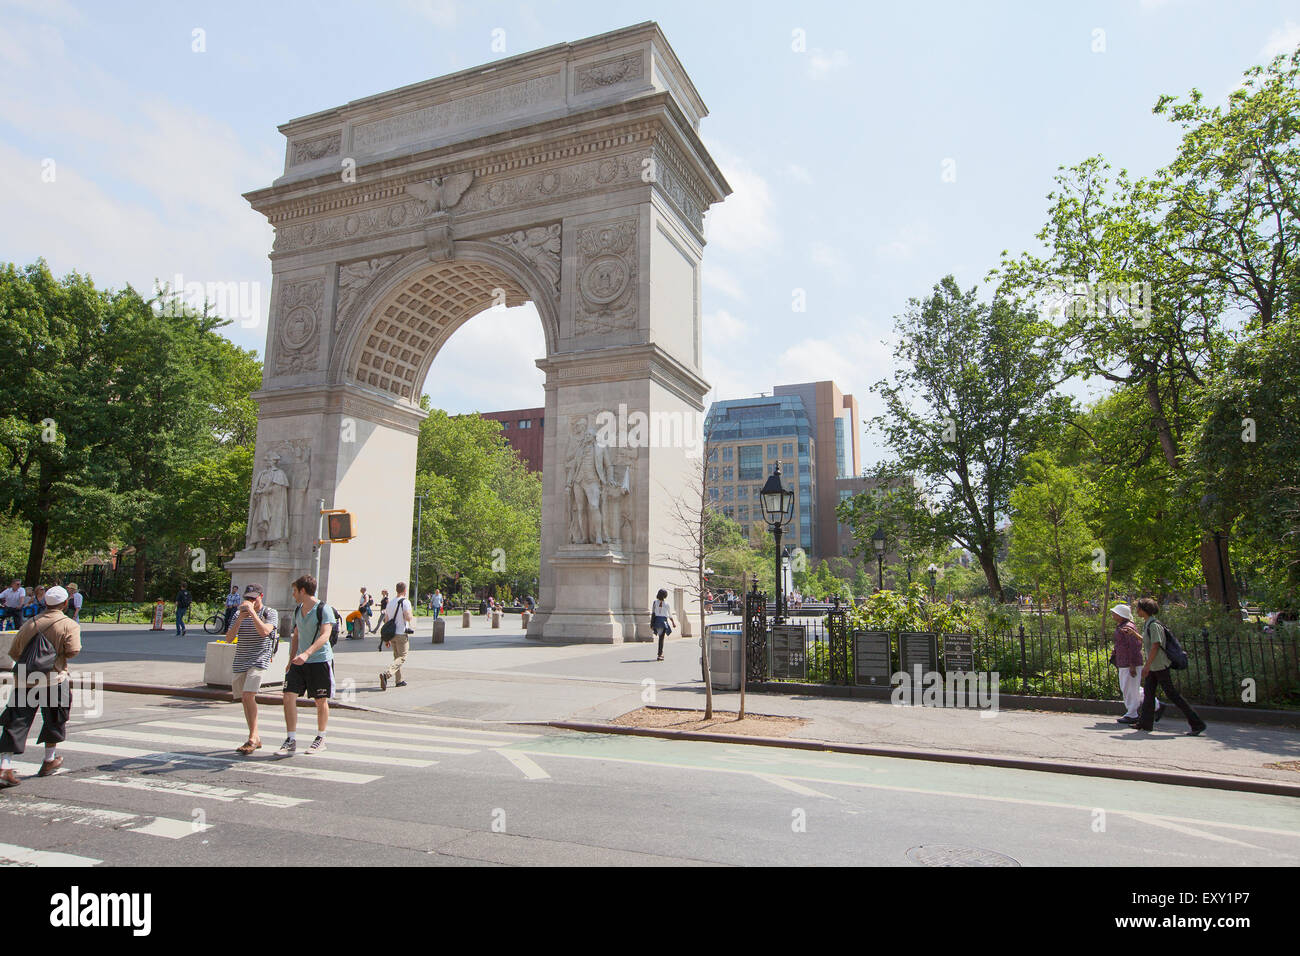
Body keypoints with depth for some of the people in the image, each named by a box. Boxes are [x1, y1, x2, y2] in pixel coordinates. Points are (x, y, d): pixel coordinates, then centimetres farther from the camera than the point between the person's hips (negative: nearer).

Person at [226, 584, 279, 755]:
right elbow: (229, 637, 4)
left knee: (248, 695, -20)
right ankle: (256, 739, 17)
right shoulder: (239, 613, 12)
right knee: (245, 699, 7)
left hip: (259, 661, -5)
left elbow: (264, 631, -18)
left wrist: (252, 612, -19)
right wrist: (240, 619, -10)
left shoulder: (271, 613, 0)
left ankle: (252, 738, -16)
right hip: (240, 662, 6)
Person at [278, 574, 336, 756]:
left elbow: (325, 635, -23)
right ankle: (291, 741, 1)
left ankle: (321, 739, 21)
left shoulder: (323, 609, -11)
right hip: (300, 661, 6)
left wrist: (307, 653, -35)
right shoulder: (298, 610, 14)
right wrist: (291, 659, 16)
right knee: (289, 697, -6)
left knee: (321, 701, 5)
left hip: (320, 660, -6)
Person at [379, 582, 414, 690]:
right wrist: (412, 617, 2)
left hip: (392, 634, 7)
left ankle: (398, 680, 19)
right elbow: (407, 617, -23)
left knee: (396, 657, 17)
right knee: (402, 658, -5)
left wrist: (387, 639, 18)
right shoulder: (405, 602, -10)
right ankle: (386, 674, -24)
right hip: (402, 634, -7)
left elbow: (386, 620, 14)